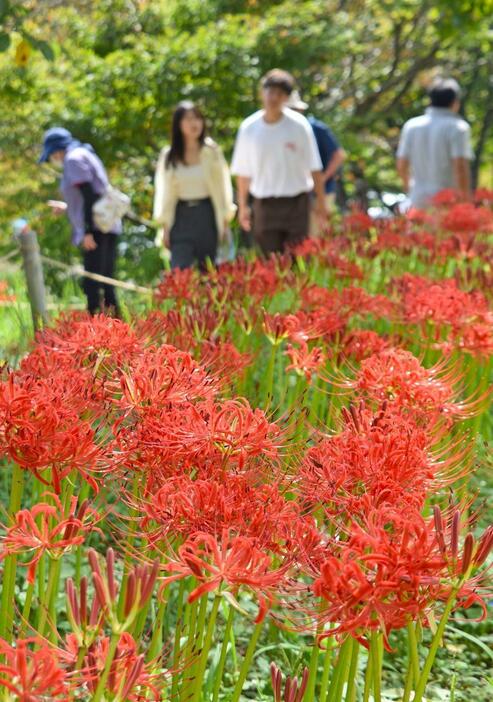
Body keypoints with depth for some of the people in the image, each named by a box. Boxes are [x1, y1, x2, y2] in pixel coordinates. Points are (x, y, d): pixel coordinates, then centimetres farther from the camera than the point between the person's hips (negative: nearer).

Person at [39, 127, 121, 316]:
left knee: (92, 285, -14)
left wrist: (87, 231, -20)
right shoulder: (85, 155, 24)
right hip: (109, 228, 10)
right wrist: (67, 207, 36)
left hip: (96, 229, -10)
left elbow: (89, 195, -16)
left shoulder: (74, 159, -5)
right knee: (105, 284, 10)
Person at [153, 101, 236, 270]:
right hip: (181, 216, 1)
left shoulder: (211, 151, 0)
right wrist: (164, 226, 4)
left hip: (207, 215, 0)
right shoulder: (168, 156, 4)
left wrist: (225, 222, 0)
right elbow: (163, 192, 8)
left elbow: (222, 187, 3)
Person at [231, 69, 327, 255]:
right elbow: (243, 172, 8)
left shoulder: (299, 125, -5)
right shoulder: (249, 128, -1)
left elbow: (314, 168, 1)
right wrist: (243, 206, 9)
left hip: (296, 203, -1)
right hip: (264, 204, 2)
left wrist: (320, 201, 2)